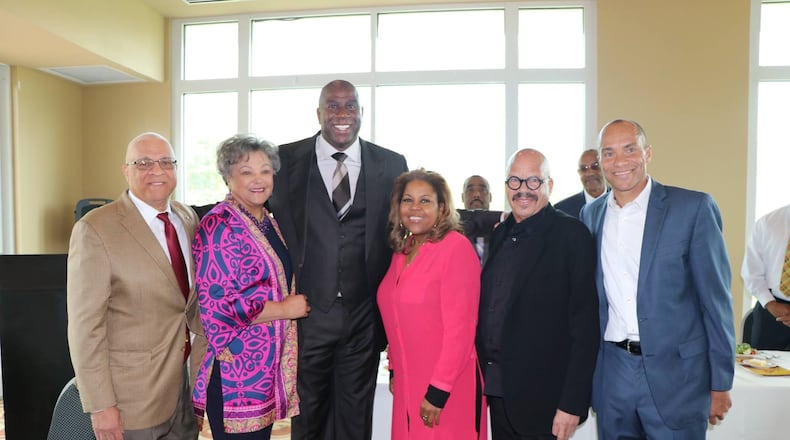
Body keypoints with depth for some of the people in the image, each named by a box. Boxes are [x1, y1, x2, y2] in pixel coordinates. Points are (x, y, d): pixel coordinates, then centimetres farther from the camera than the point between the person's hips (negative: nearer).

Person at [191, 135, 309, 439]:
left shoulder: (268, 221, 10)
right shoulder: (219, 226, -17)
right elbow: (217, 305, -23)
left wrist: (295, 304, 7)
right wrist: (285, 309, -16)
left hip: (269, 365, 8)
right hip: (235, 371, -8)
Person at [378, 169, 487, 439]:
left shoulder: (457, 247, -15)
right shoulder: (401, 251, 7)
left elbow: (460, 327, -18)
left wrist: (438, 391, -17)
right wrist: (395, 370, 12)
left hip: (447, 388, -6)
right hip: (407, 384, 6)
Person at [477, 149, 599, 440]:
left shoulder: (572, 234, -10)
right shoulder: (499, 235, 8)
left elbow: (585, 325, -13)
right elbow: (489, 310, 10)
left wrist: (573, 403, -16)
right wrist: (483, 381, 7)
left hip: (542, 397, -5)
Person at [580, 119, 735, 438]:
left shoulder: (694, 208, -7)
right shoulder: (591, 214, 5)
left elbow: (716, 299, -6)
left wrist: (720, 383, -5)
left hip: (675, 374, -3)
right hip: (612, 373, 4)